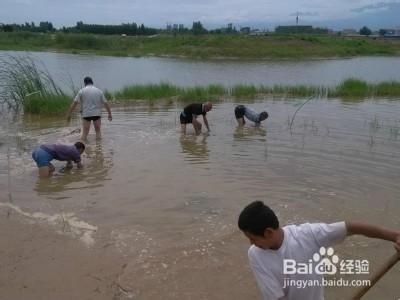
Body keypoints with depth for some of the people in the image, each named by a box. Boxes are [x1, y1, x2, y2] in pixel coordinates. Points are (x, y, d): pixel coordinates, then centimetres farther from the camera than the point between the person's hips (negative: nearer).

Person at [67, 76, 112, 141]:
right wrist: (110, 114, 15)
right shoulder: (99, 91, 6)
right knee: (98, 130, 12)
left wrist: (69, 114, 0)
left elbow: (74, 103, -5)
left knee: (84, 133, 3)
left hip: (86, 114, -1)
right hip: (97, 114, 1)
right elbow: (106, 103, 7)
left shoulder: (82, 91, 0)